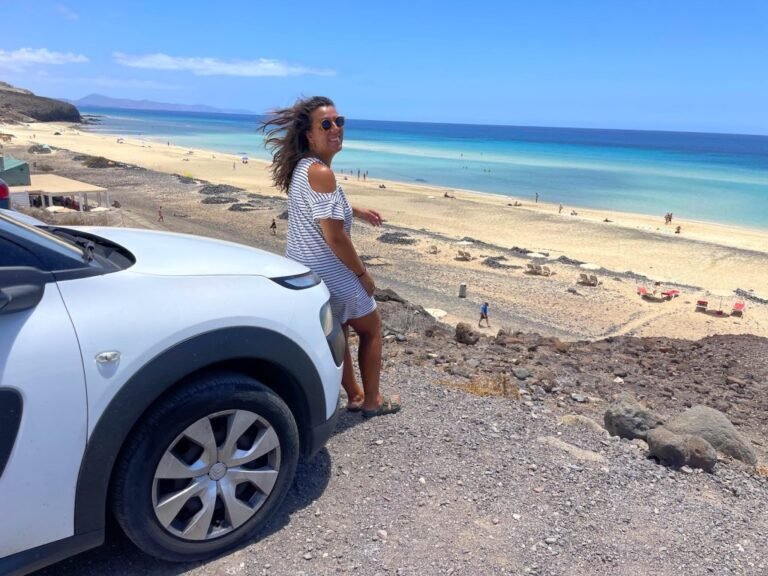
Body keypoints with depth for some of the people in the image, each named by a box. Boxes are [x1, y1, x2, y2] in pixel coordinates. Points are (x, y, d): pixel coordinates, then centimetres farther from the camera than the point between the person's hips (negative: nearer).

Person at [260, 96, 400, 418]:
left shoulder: (301, 166, 8)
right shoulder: (320, 172, -24)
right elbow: (334, 237, -26)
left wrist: (356, 211, 36)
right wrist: (363, 273, -14)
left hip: (304, 268, 9)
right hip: (329, 272, -9)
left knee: (337, 331, 24)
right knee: (371, 329, 13)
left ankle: (354, 395, 38)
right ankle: (372, 401, 25)